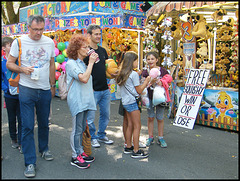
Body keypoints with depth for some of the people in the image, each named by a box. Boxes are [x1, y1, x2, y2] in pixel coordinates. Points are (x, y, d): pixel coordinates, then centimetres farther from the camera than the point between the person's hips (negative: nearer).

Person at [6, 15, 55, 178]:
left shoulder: (49, 42, 5)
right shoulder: (19, 42, -4)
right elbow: (9, 63, 1)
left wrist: (53, 85, 15)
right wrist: (22, 69, -19)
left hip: (45, 90, 3)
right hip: (27, 89, -3)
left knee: (44, 123, 15)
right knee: (27, 126, -3)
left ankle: (44, 149, 37)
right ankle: (30, 162, 5)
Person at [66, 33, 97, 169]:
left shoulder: (82, 63, 17)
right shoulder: (71, 63, -11)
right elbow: (84, 78, -24)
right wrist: (91, 62, -18)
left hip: (85, 100, 9)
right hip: (77, 100, -9)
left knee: (82, 128, 15)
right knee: (77, 129, -3)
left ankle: (81, 152, 25)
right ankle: (75, 157, 7)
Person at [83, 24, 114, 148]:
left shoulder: (103, 50, 11)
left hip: (105, 89, 7)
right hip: (92, 90, -7)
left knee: (105, 115, 16)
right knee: (90, 117, 4)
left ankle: (101, 135, 32)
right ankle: (92, 138, 22)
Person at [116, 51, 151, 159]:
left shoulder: (123, 74, 10)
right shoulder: (134, 74, -14)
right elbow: (139, 90, -10)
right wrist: (146, 81, 1)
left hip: (125, 102, 9)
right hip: (132, 102, -9)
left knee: (130, 125, 16)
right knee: (137, 126, -2)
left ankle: (128, 147, 23)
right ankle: (136, 151, 1)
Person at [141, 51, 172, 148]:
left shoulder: (162, 70, -3)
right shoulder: (145, 72, -2)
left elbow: (169, 79, 0)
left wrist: (162, 82, -18)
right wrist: (151, 82, -26)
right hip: (149, 97, 1)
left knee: (160, 118, 6)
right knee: (150, 117, 9)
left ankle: (160, 138, 20)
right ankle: (150, 137, 21)